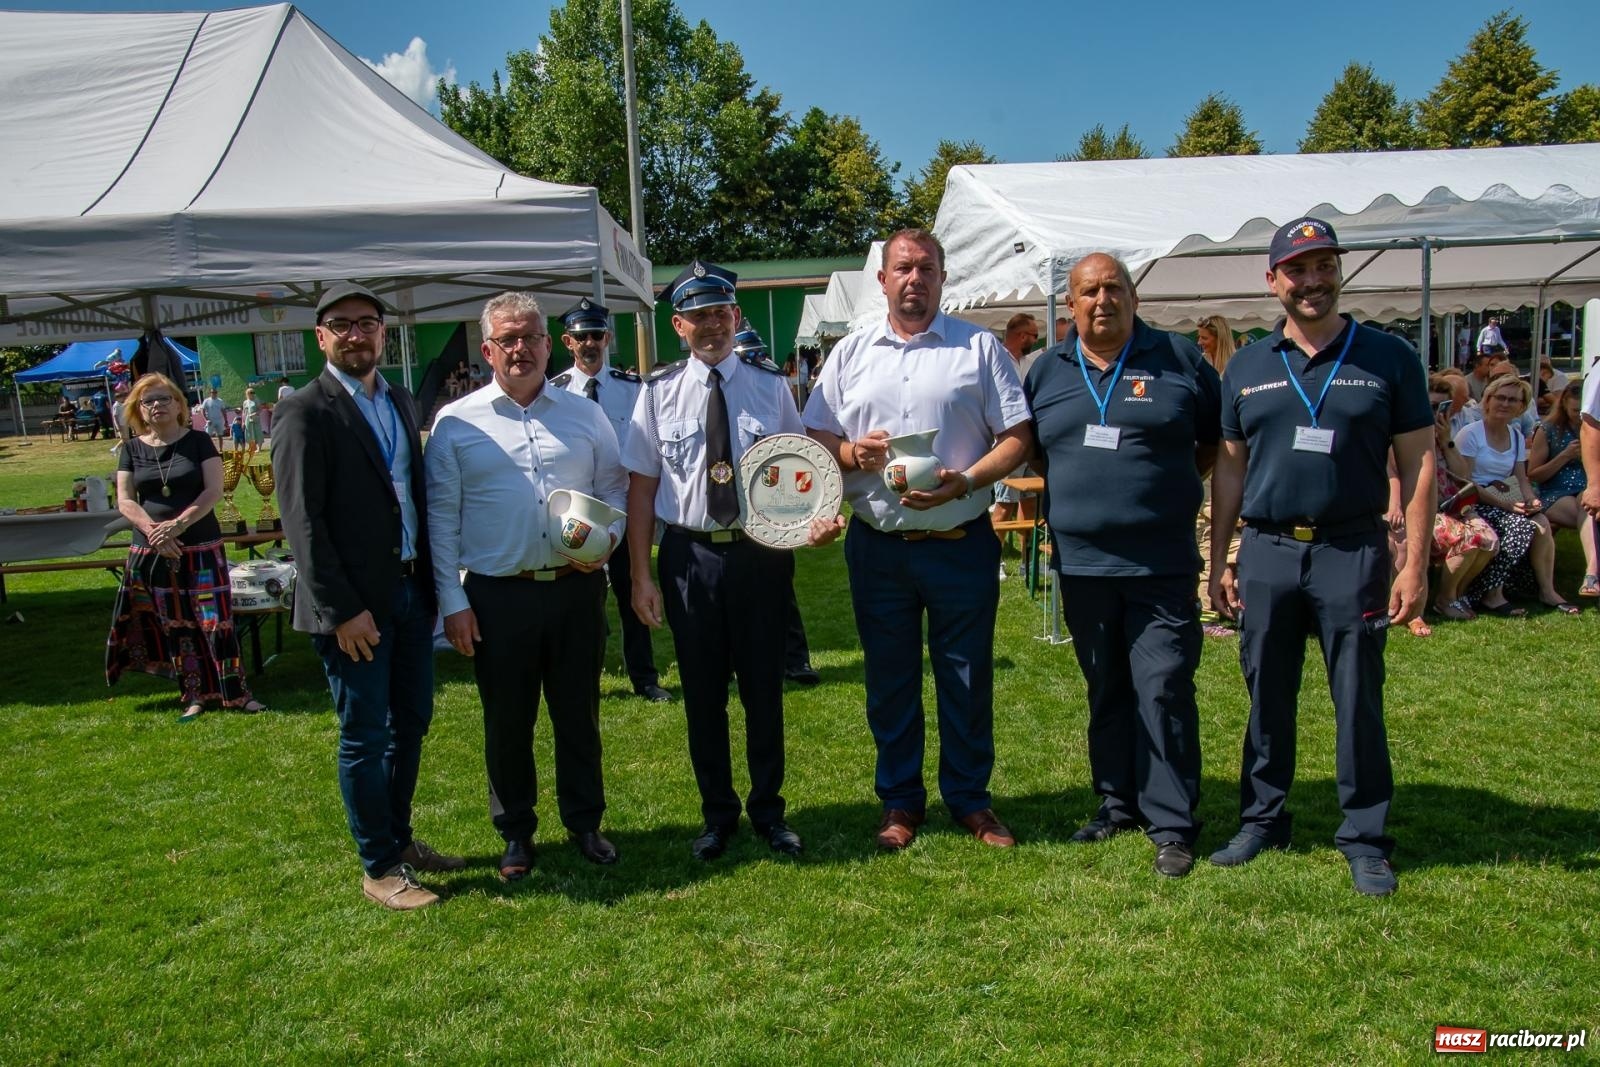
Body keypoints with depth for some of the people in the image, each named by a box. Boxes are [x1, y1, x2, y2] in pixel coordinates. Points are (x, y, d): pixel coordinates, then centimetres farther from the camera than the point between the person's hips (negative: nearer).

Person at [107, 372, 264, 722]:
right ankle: (194, 694, 15)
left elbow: (214, 490, -8)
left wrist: (179, 524, -18)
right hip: (152, 553, 3)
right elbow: (124, 500, 2)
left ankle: (235, 691, 2)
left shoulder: (198, 441, 0)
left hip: (202, 548, -3)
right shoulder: (132, 449, 7)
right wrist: (154, 531, -14)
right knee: (174, 627, 6)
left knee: (216, 620, -5)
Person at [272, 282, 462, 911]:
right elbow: (302, 521, -14)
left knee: (412, 724, 16)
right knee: (365, 737, 4)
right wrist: (341, 611, -17)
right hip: (354, 604, -7)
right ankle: (379, 868, 18)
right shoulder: (306, 412, -11)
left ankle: (400, 839, 33)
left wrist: (430, 581, 9)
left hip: (411, 591, 7)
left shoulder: (399, 401, 11)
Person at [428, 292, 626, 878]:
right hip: (498, 596, -1)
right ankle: (516, 833, 28)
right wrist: (452, 602, -4)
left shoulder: (585, 415, 7)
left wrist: (607, 540, -8)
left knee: (579, 714, 13)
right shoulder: (456, 424, 1)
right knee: (507, 722, 10)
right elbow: (441, 519, 0)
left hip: (576, 588, 2)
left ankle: (584, 822, 30)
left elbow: (615, 490, 12)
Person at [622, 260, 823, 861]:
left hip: (760, 553, 0)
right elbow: (642, 485, 1)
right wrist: (641, 575, -3)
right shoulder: (659, 392, 0)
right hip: (689, 556, 0)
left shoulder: (770, 385, 2)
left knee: (764, 687, 11)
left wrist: (813, 517, -13)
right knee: (703, 692, 11)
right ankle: (717, 814, 29)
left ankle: (768, 810, 30)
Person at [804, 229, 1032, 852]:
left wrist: (964, 482, -17)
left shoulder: (979, 347, 3)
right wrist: (852, 453, -12)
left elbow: (1017, 438, -2)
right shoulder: (851, 353, 9)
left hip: (961, 543, -2)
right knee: (888, 678, 11)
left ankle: (969, 798, 24)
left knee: (967, 676, 7)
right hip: (877, 546, 2)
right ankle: (899, 801, 26)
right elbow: (815, 440, 9)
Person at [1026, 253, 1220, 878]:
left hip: (1162, 565, -3)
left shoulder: (1180, 360, 3)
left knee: (1164, 690, -5)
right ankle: (1118, 804, 26)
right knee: (1105, 691, 13)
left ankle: (1172, 824, 5)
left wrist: (1171, 479, 1)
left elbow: (1221, 441, 10)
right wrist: (1067, 490, 8)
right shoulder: (1046, 372, 10)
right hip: (1081, 563, 3)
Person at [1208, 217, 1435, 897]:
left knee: (1359, 702, 3)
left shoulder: (1388, 358, 2)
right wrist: (1218, 561, 8)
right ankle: (1262, 822, 25)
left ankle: (1365, 840, 17)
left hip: (1352, 553, -2)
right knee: (1267, 698, 11)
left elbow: (1416, 464, 2)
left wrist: (1415, 563, -5)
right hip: (1266, 553, 2)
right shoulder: (1247, 368, 9)